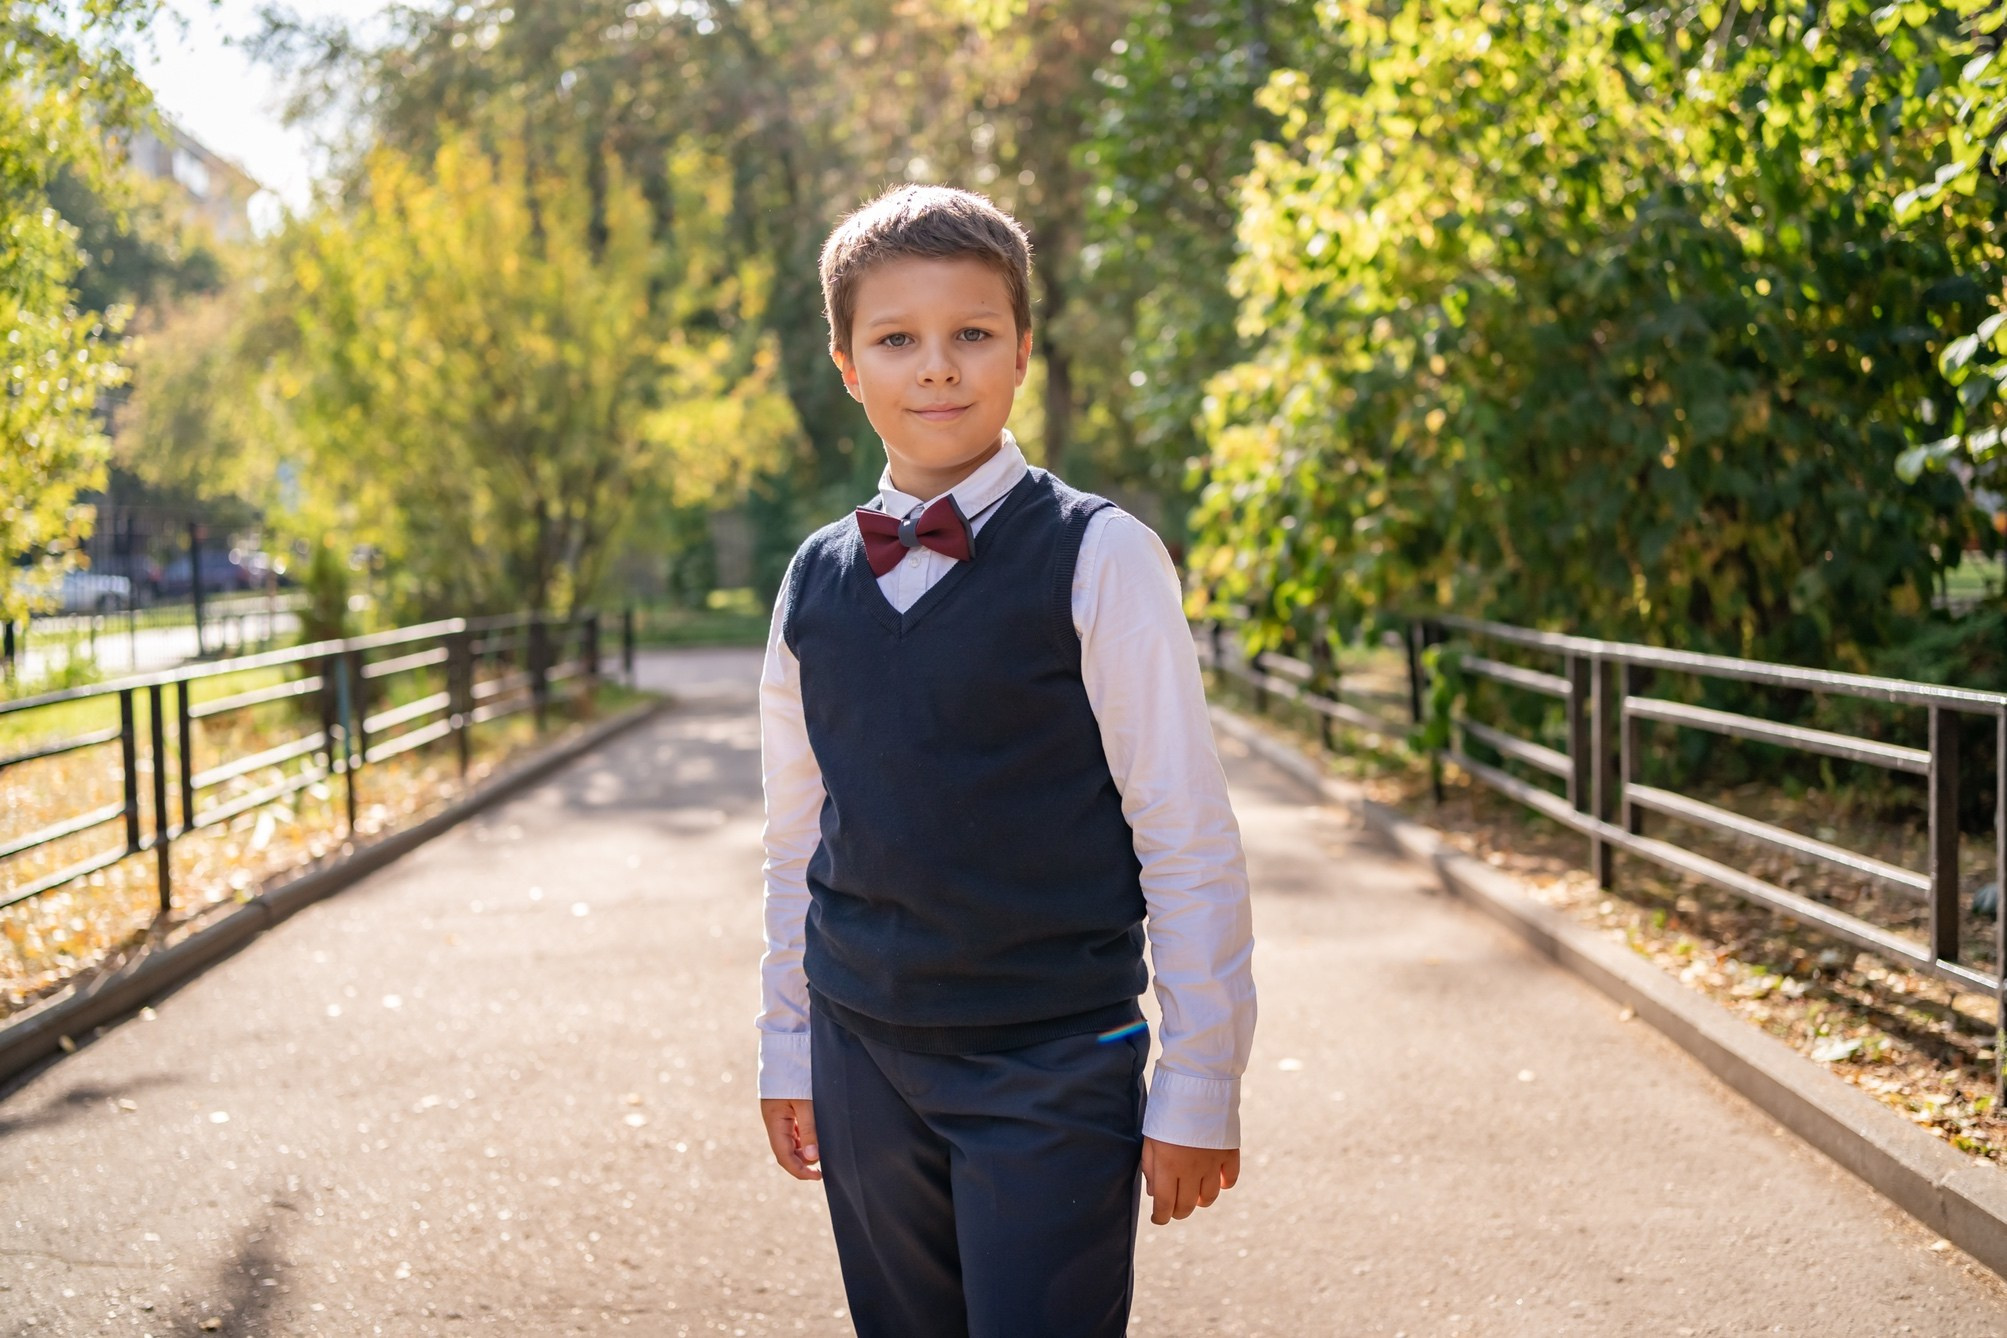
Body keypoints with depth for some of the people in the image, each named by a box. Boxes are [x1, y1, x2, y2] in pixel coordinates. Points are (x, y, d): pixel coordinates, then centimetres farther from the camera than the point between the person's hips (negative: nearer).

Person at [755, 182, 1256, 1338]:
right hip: (865, 1062, 5)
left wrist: (1199, 1091, -8)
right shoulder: (815, 582, 6)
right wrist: (787, 1050, 15)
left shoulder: (1098, 559, -8)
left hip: (1055, 1069, -4)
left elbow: (1189, 841, -8)